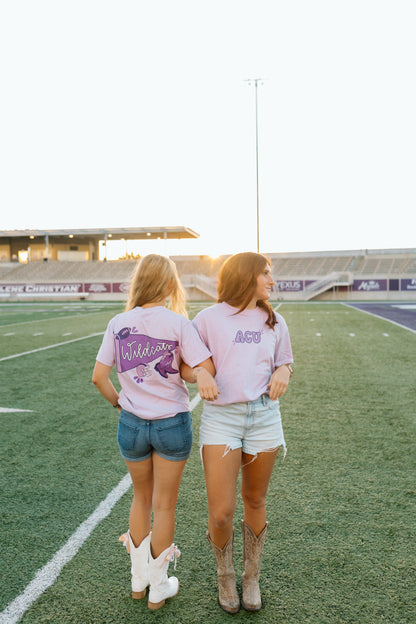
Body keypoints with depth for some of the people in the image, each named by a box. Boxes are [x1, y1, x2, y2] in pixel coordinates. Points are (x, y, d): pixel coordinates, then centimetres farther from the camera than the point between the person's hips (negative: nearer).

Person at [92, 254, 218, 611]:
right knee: (164, 505, 15)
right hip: (172, 424, -3)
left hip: (131, 423, 3)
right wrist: (199, 373, 3)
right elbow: (207, 370, -17)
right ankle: (158, 588, 32)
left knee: (141, 498, 24)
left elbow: (99, 377, -2)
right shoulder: (178, 323, -14)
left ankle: (139, 581, 39)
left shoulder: (118, 324, -5)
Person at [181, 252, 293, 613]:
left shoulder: (275, 322, 9)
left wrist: (283, 373, -4)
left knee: (255, 502, 14)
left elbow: (285, 363, 18)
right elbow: (184, 368, 1)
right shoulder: (209, 318, -2)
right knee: (221, 513, -2)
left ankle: (252, 578, 38)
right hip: (221, 418, -3)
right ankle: (225, 577, 30)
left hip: (264, 417, 3)